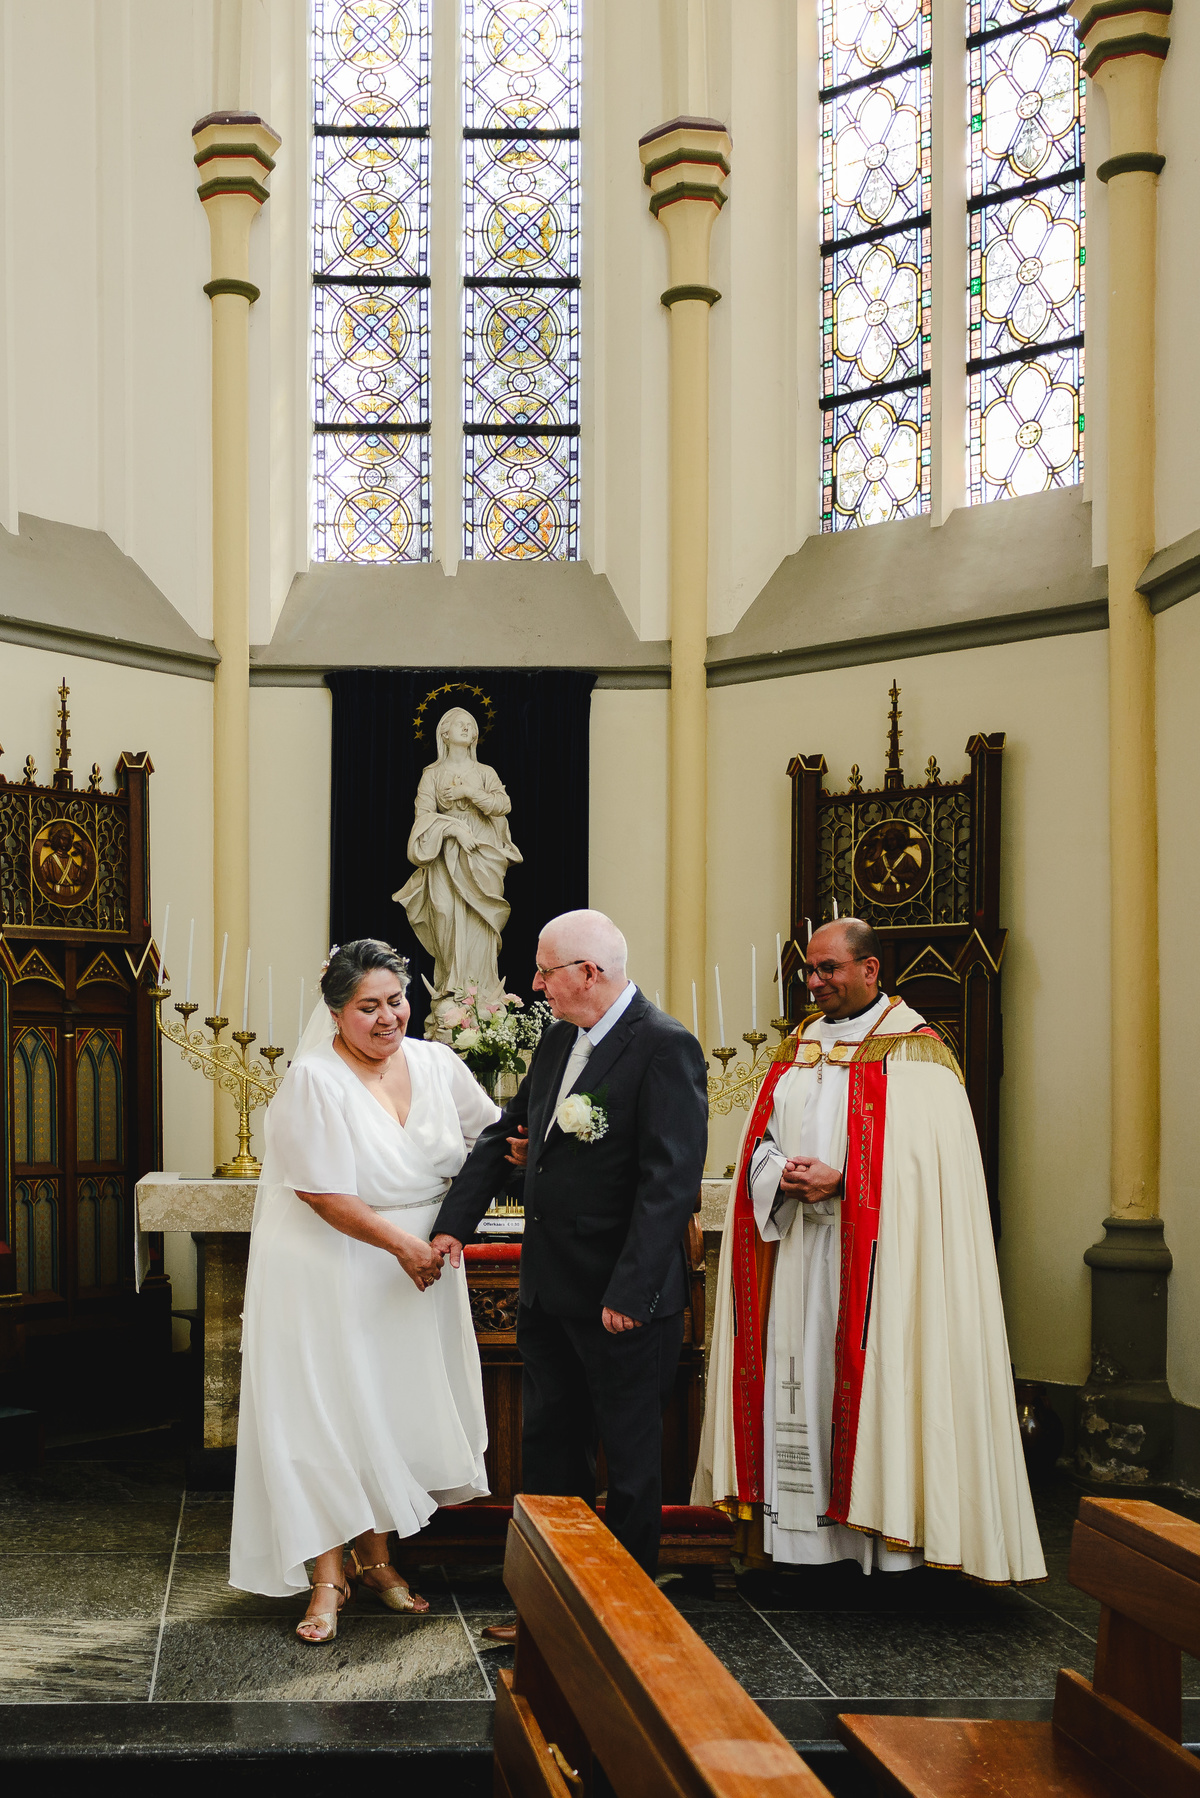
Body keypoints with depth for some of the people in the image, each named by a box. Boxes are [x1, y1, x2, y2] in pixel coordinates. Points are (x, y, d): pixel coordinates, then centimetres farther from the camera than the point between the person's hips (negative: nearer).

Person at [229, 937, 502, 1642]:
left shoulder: (436, 1063, -1)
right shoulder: (314, 1080, -17)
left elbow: (490, 1135, 11)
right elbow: (324, 1194, -20)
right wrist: (403, 1244, -20)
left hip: (417, 1268, 5)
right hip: (329, 1272, -5)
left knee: (394, 1407, 12)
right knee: (328, 1413, 0)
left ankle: (377, 1558, 27)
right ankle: (329, 1578, 10)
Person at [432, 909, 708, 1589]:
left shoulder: (666, 1047, -17)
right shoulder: (558, 1040, 9)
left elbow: (670, 1180, -23)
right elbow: (504, 1133, 18)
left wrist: (630, 1291, -26)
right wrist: (455, 1223, 7)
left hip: (621, 1298, -8)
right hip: (548, 1288, 8)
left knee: (630, 1456, 8)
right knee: (548, 1444, 16)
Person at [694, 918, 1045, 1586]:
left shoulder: (913, 1050, -3)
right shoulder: (800, 1050, 17)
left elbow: (926, 1155, -13)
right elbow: (760, 1142, 14)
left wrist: (840, 1181, -20)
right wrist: (781, 1175, -8)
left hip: (870, 1255, -6)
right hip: (795, 1251, 6)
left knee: (870, 1377, -6)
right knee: (798, 1378, 5)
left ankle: (886, 1537, 2)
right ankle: (809, 1534, 12)